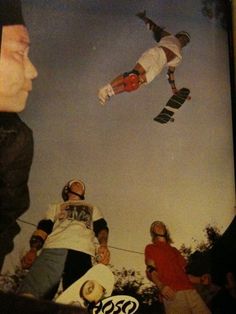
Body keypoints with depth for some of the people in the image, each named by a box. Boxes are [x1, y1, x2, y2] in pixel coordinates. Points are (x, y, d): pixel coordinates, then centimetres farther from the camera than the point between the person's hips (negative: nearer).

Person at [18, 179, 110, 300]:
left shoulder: (93, 208, 41)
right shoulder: (56, 207, 38)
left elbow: (101, 228, 22)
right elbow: (43, 228, 20)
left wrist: (103, 245, -3)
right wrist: (33, 250, -2)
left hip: (82, 253, 0)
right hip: (53, 249, 0)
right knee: (27, 295, -27)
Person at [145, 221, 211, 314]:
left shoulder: (174, 250, 32)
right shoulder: (150, 248, 17)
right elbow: (150, 270, 2)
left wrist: (200, 280, 8)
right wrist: (161, 286, -17)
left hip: (190, 291, 5)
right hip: (172, 293, -5)